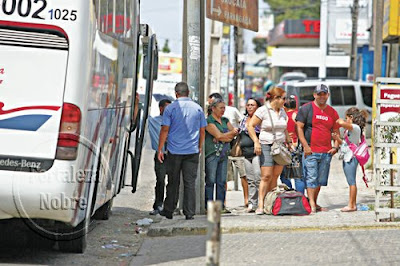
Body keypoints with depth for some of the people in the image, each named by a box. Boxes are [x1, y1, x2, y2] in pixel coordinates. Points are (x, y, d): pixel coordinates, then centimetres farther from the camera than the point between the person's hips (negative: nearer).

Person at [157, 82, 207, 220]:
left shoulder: (170, 108, -4)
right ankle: (189, 213, 0)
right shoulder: (198, 108, 5)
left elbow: (165, 130, -5)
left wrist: (160, 149, 1)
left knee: (173, 182, 8)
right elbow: (202, 131, 9)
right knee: (190, 182, 2)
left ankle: (169, 210, 16)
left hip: (174, 151, -1)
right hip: (192, 151, 1)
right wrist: (200, 147, 23)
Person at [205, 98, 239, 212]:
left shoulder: (225, 120, 17)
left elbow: (234, 132, 10)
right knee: (211, 181, -6)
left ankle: (221, 206, 7)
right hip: (212, 154, -7)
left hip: (223, 154, 7)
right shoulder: (209, 121, -6)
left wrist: (224, 137, -7)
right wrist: (231, 133, -3)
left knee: (222, 181, 4)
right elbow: (219, 135, -13)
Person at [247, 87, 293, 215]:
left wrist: (288, 142, 18)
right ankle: (260, 205, -14)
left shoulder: (282, 111, 14)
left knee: (275, 177, 3)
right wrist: (256, 142, -13)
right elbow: (250, 126, -6)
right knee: (266, 176, -13)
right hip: (266, 146, -6)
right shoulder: (263, 110, -6)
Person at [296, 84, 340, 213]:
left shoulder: (332, 112, 15)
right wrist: (305, 146, -11)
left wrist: (335, 147, 4)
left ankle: (315, 204, 17)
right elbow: (299, 127, -3)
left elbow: (336, 132, 21)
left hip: (326, 153, 5)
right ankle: (311, 205, -11)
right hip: (310, 152, -5)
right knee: (311, 179, -9)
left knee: (320, 180, 8)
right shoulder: (306, 108, 1)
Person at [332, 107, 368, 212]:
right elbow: (346, 143, 21)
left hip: (351, 158, -10)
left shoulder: (355, 128, -14)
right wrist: (337, 138, 8)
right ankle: (353, 204, 17)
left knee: (351, 182, -7)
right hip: (347, 157, 10)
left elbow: (342, 123, -31)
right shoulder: (350, 129, 18)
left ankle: (351, 205, -6)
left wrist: (340, 121, -10)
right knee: (351, 182, 12)